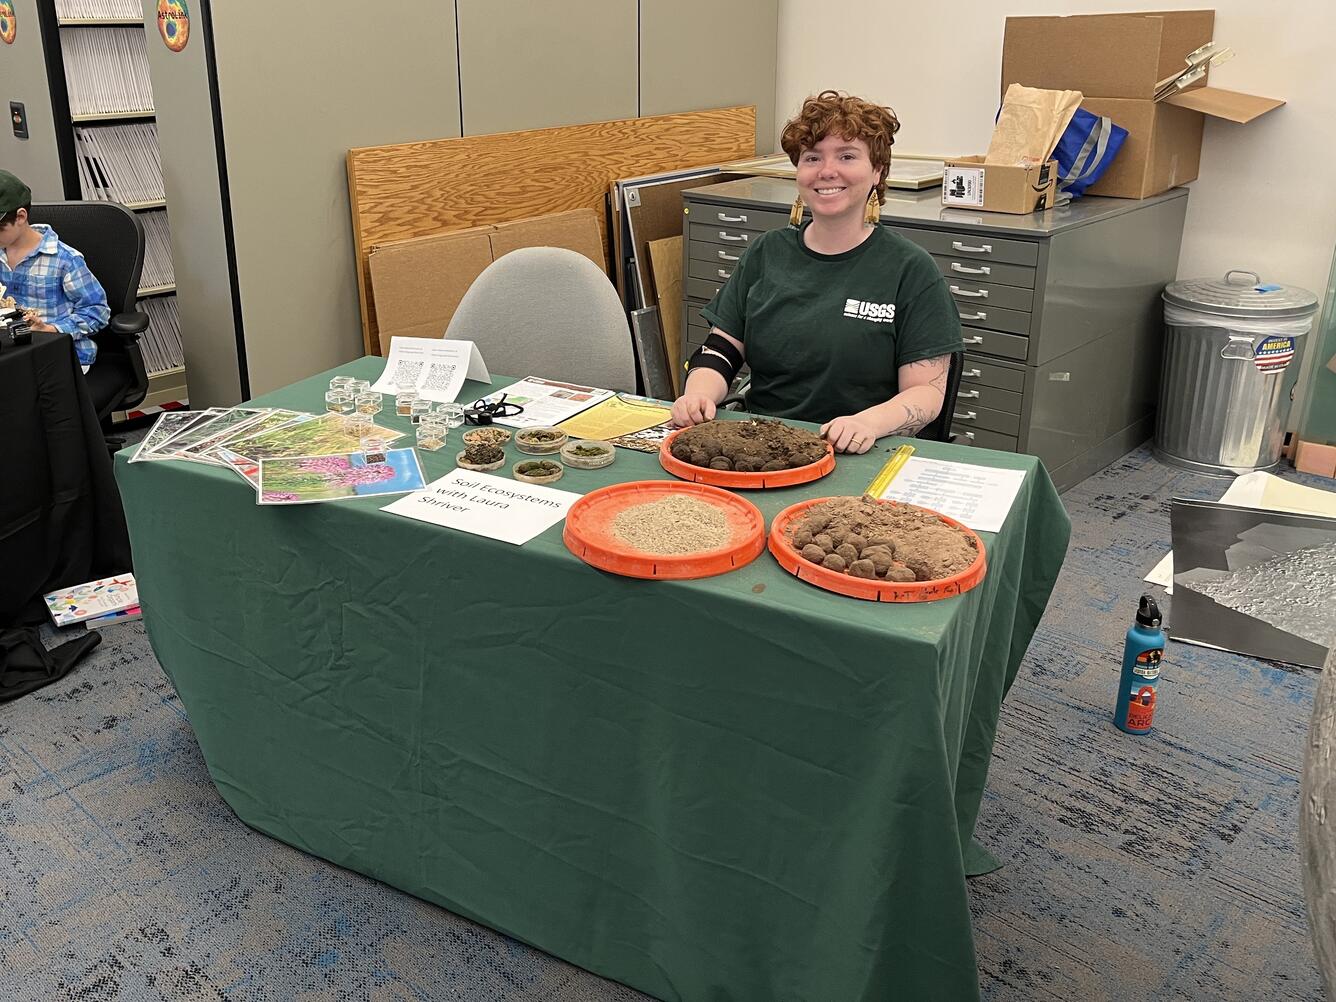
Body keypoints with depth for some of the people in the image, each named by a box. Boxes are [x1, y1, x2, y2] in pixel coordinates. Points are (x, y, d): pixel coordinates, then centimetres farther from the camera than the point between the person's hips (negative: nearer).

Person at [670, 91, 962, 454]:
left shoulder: (911, 270, 4)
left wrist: (869, 422, -22)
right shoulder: (765, 253, 17)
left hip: (858, 460, -3)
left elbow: (927, 390, -1)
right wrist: (699, 394, -7)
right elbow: (721, 350, 15)